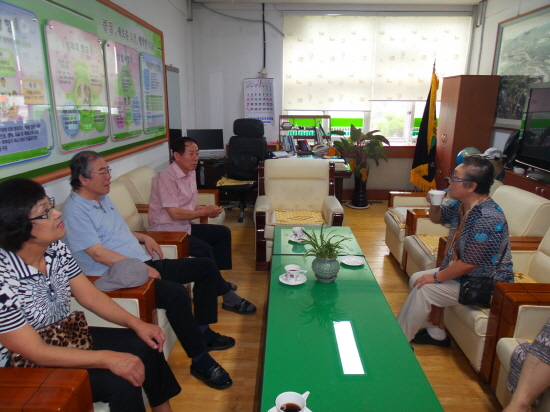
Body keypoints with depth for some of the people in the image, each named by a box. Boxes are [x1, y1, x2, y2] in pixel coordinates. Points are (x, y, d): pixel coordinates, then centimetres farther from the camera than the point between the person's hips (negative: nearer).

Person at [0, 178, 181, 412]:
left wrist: (136, 323, -11)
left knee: (145, 344, 1)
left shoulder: (55, 248, -10)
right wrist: (107, 358, -30)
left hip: (65, 338, 7)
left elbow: (90, 296, -3)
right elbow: (36, 353, -27)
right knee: (120, 381, -22)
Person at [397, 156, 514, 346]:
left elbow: (468, 264, -29)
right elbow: (437, 218, 15)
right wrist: (434, 203, -8)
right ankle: (435, 333, 19)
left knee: (423, 289, -18)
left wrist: (437, 277, -16)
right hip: (460, 270, 9)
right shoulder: (460, 204, -4)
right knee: (415, 279, 5)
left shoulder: (488, 219, -31)